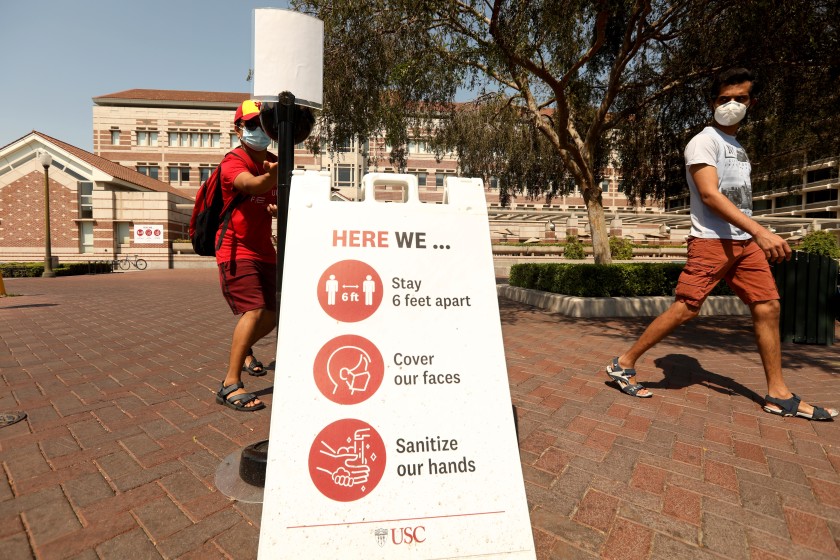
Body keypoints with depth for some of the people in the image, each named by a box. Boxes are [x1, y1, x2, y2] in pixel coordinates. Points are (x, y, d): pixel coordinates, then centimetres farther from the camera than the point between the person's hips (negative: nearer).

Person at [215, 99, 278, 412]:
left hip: (264, 251, 7)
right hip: (236, 250, -7)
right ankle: (230, 385, -12)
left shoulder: (274, 163, 9)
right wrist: (282, 167, -57)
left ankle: (245, 351, 38)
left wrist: (278, 208, -11)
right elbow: (255, 185, -36)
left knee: (272, 314, 10)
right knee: (254, 311, -21)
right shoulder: (232, 163, -13)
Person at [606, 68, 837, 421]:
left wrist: (756, 236, 15)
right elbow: (709, 195, -19)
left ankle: (779, 395, 14)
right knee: (686, 308, -14)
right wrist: (760, 232, -25)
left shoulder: (738, 146, 21)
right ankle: (623, 364, -4)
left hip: (745, 241, 8)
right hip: (711, 240, -8)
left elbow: (740, 198, 22)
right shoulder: (704, 142, -5)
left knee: (768, 307, 4)